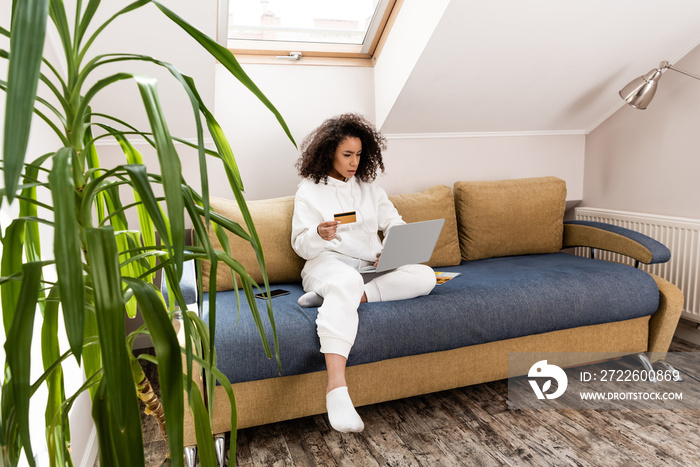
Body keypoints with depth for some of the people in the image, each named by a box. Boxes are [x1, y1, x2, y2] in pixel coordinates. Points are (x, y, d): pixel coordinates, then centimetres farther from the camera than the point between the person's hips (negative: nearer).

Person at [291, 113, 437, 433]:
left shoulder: (369, 187, 22)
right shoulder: (309, 189, 8)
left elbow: (394, 223, 19)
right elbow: (301, 246, 1)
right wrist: (320, 235, -23)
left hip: (371, 268, 5)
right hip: (326, 263, -5)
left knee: (425, 276, -23)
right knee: (347, 280, -42)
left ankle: (332, 297, -31)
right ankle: (336, 388, -55)